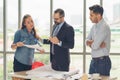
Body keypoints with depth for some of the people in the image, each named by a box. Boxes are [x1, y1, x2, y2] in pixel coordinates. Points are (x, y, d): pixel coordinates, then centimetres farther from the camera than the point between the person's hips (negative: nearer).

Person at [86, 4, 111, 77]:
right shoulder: (94, 26, 9)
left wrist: (90, 42, -2)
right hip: (94, 60, 8)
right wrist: (94, 42, -13)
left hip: (103, 61, -8)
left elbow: (95, 46, -23)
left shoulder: (104, 27, -19)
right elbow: (87, 41, 8)